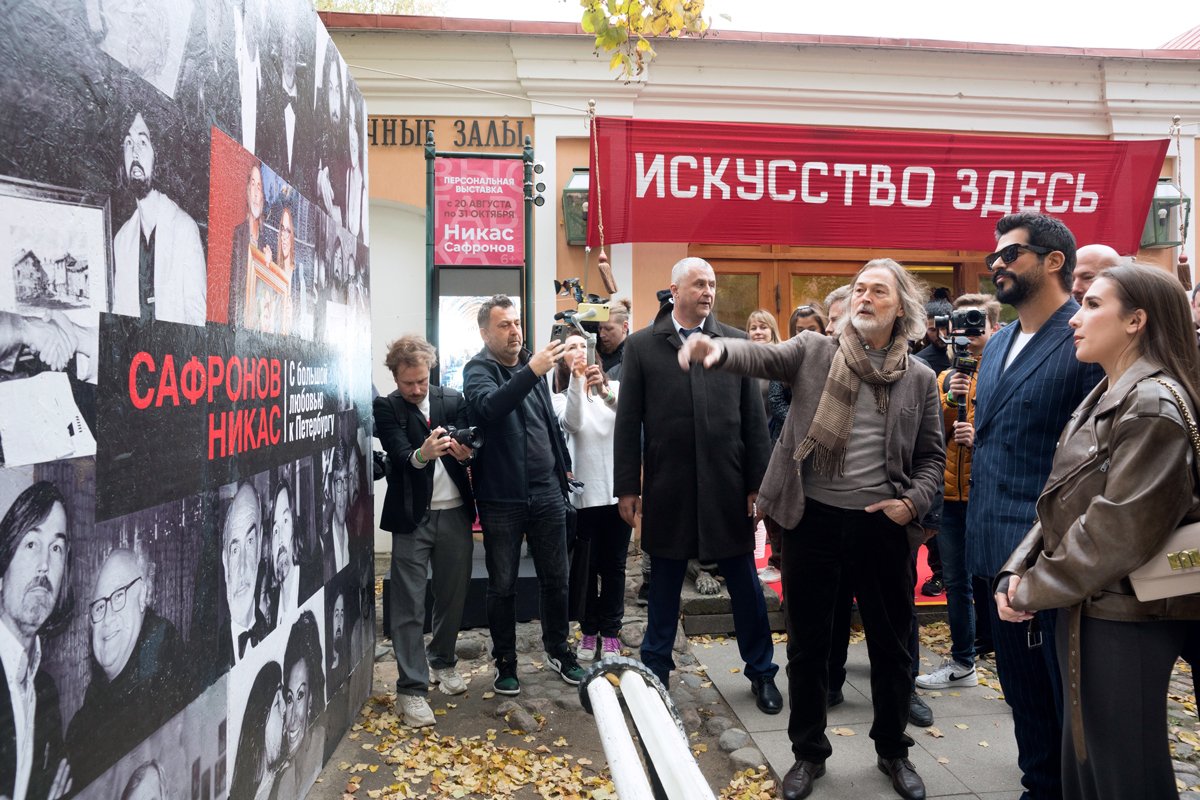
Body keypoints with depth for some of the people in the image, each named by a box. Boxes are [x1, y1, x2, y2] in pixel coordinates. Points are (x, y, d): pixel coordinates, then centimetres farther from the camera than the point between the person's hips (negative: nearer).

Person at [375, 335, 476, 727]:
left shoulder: (453, 400, 5)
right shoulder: (386, 407, -3)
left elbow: (470, 448, -1)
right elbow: (399, 455, -16)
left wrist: (465, 453, -24)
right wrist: (422, 454, -37)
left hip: (455, 514, 3)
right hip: (412, 517, -3)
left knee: (453, 595, 14)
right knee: (409, 606, -1)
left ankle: (442, 661, 36)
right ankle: (411, 688, 7)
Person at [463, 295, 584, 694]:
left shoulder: (532, 366, 10)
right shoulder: (478, 370, -7)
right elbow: (489, 407, -31)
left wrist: (563, 465, 21)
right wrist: (531, 372, -40)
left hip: (547, 494, 5)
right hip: (502, 499, -5)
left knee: (556, 579, 14)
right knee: (503, 586, 8)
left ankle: (558, 650, 32)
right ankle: (505, 663, 24)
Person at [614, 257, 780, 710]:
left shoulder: (737, 343, 4)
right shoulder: (642, 346, 1)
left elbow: (754, 419, 4)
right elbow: (628, 422, 1)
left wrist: (757, 483, 1)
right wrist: (628, 487, -2)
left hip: (727, 485, 1)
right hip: (667, 486, -1)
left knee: (744, 581, 11)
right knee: (664, 583, 12)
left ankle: (761, 673, 28)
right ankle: (656, 670, 29)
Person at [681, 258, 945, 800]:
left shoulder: (920, 378, 5)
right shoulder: (812, 352, 0)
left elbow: (931, 456, 11)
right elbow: (761, 356, -18)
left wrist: (913, 501, -7)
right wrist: (717, 349, -39)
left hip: (882, 524, 1)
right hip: (813, 519, -1)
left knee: (891, 645, 15)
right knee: (808, 645, 11)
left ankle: (893, 751, 38)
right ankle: (809, 753, 31)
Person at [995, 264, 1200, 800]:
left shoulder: (1153, 407, -17)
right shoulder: (1103, 399, 12)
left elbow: (1121, 530, -22)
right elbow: (1063, 507, 11)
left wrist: (1034, 590, -13)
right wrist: (1017, 571, -2)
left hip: (1122, 621, -9)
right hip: (1085, 611, 9)